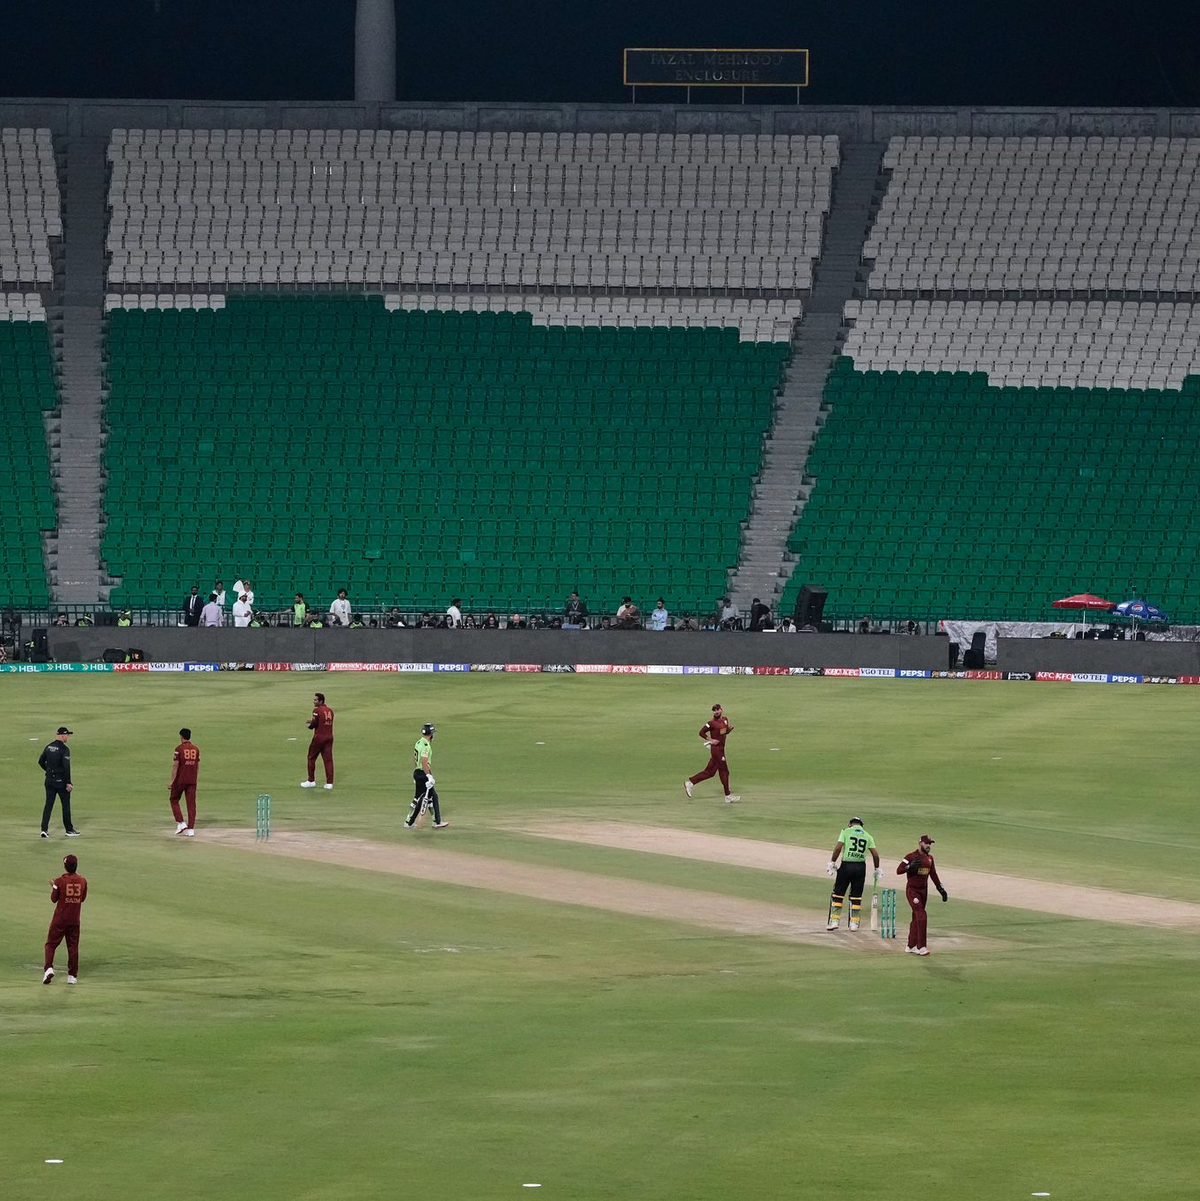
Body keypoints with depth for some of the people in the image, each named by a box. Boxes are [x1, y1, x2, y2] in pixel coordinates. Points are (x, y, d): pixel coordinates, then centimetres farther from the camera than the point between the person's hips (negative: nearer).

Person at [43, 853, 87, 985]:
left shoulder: (60, 881, -12)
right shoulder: (82, 881, -3)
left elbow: (54, 899, -4)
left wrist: (53, 887, 13)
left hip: (59, 920, -3)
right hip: (74, 920, 3)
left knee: (51, 944, 6)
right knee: (73, 947, 10)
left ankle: (49, 968, -13)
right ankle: (72, 976, 11)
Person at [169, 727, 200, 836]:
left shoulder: (179, 749, -9)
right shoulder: (196, 749, 6)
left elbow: (175, 766, -12)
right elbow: (198, 766, 10)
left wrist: (171, 781, -9)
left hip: (180, 779, -4)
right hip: (192, 780, 4)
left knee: (174, 799, 13)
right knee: (191, 803, 5)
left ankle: (180, 823, 0)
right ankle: (191, 829, 1)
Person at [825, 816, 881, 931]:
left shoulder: (846, 832, 2)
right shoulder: (867, 836, 10)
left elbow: (838, 847, -11)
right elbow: (875, 854, 6)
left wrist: (832, 862, -5)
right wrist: (877, 870, 16)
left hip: (846, 865, -3)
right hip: (861, 867, 3)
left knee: (838, 893, 5)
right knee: (856, 896, 10)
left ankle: (835, 921, 1)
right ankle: (854, 923, 11)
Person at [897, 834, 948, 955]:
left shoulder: (929, 858, 10)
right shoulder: (911, 856, -11)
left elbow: (933, 874, 19)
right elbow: (898, 871, -15)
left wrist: (941, 889, 16)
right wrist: (910, 866, -32)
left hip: (924, 890, 7)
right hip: (912, 890, -7)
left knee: (916, 918, 12)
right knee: (921, 916, -16)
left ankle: (911, 946, 20)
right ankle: (921, 947, -16)